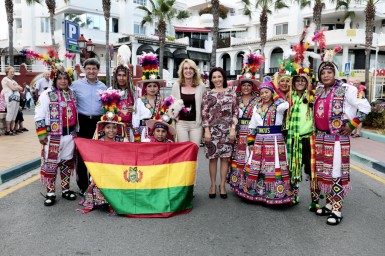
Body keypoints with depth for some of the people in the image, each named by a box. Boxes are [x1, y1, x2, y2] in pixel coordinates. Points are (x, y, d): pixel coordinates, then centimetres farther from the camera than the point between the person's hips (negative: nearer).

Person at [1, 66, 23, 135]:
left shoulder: (13, 80, 26)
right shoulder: (5, 79, 1)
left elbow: (21, 89, 21)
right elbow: (13, 88, -10)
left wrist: (16, 87, 3)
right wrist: (18, 87, 7)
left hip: (17, 98, 8)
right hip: (11, 98, -8)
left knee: (14, 114, 6)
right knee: (10, 114, -10)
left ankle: (12, 129, 10)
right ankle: (7, 130, -8)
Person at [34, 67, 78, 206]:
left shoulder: (71, 94, 10)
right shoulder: (47, 94, -5)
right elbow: (39, 116, -8)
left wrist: (75, 130, 16)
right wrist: (42, 134, -12)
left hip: (70, 135, 5)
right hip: (53, 136, -5)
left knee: (67, 162, 13)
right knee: (50, 163, 1)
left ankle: (66, 189, 26)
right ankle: (50, 192, 13)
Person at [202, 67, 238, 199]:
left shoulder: (230, 93, 7)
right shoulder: (207, 94, 5)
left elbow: (235, 112, 4)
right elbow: (204, 113, 1)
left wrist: (233, 128, -5)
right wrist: (206, 130, -7)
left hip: (227, 130, 1)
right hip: (212, 130, 0)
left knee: (225, 157, 4)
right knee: (213, 158, 4)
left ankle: (222, 185, 16)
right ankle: (213, 185, 17)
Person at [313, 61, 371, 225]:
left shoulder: (345, 90, -7)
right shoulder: (319, 91, 12)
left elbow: (365, 107, -9)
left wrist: (352, 124, -8)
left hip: (338, 137, -7)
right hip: (320, 137, 7)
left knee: (336, 172, -3)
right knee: (323, 171, 12)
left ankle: (337, 209, 7)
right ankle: (329, 203, 26)